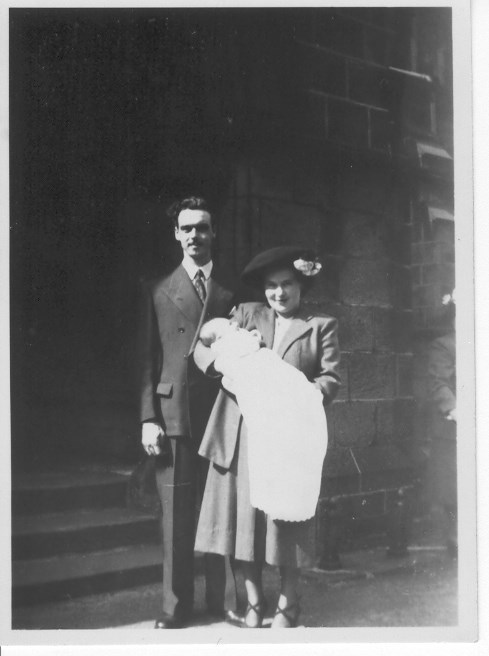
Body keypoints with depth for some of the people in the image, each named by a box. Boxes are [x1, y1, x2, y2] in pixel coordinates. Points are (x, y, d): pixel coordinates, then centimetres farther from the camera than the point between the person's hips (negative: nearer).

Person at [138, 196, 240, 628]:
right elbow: (148, 359, 6)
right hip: (173, 412, 0)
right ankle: (176, 605, 12)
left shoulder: (232, 291, 11)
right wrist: (148, 418, -2)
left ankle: (223, 599, 13)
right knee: (176, 512, 2)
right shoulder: (158, 291, 11)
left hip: (223, 411, 0)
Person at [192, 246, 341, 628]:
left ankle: (287, 606, 18)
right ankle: (254, 603, 19)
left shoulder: (321, 326, 9)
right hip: (242, 434, 2)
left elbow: (330, 379, 0)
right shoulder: (247, 314, 14)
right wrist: (226, 362, -14)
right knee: (245, 515, 4)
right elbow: (203, 349, 7)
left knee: (286, 519, 2)